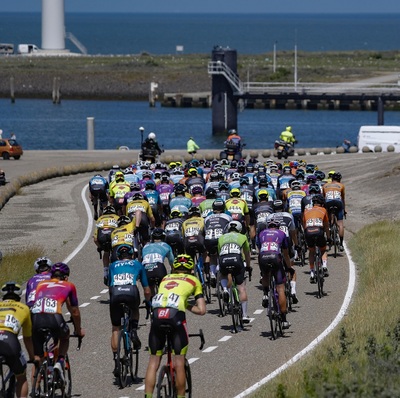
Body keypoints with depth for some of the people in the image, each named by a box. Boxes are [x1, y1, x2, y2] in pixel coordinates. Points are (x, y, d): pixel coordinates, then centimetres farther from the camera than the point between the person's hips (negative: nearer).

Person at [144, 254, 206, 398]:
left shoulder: (165, 278, 31)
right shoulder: (194, 280, 21)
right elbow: (201, 310, 15)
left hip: (157, 315, 3)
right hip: (176, 316, -3)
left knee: (153, 362, 10)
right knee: (179, 363, 6)